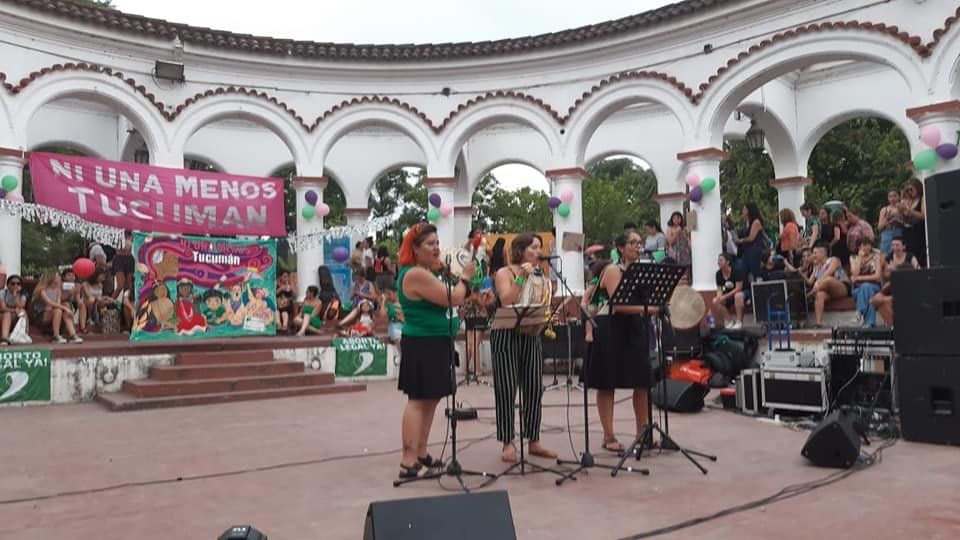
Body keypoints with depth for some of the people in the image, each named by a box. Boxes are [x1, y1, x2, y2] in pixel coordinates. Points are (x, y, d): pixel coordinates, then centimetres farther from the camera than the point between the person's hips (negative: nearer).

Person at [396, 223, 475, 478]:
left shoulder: (428, 272, 15)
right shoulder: (416, 275, -18)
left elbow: (449, 298, 20)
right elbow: (453, 299, -19)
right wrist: (465, 277, -4)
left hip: (436, 344, 11)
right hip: (422, 345, -11)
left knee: (430, 399, 14)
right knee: (418, 400, -9)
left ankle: (421, 455, 23)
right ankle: (408, 462, -6)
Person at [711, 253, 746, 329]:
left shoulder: (736, 271, -21)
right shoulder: (719, 274, -4)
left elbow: (738, 288, -23)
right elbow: (719, 289, -1)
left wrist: (725, 296, -27)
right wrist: (719, 297, -24)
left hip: (743, 292, -6)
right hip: (728, 295, 6)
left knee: (738, 295, -40)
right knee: (714, 302, -17)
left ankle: (739, 322, -29)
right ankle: (729, 320, 0)